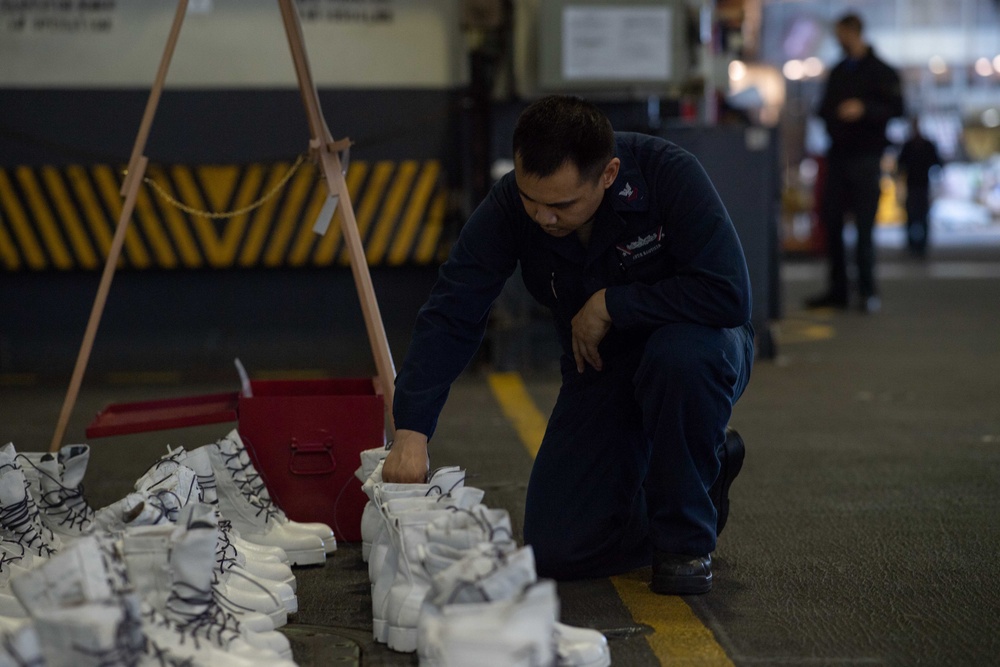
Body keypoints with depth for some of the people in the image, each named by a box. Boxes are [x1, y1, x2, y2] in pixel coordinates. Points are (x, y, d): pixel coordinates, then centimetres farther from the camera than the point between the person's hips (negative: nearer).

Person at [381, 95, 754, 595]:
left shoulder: (668, 173, -29)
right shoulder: (508, 206, -19)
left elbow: (729, 295, -36)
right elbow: (451, 315, -22)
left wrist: (609, 304, -29)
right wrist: (411, 430, -34)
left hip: (697, 344, -3)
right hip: (602, 369, 4)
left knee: (681, 354, -41)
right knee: (556, 552, -8)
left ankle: (686, 539, -15)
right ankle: (706, 467, 18)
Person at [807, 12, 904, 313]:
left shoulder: (881, 71, -2)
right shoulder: (838, 71, 17)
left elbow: (895, 107, -9)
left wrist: (864, 109, -22)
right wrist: (830, 118, 0)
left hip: (866, 156, -6)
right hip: (838, 154, 6)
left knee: (864, 226, -7)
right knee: (832, 223, 4)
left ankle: (868, 290, 1)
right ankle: (837, 289, 11)